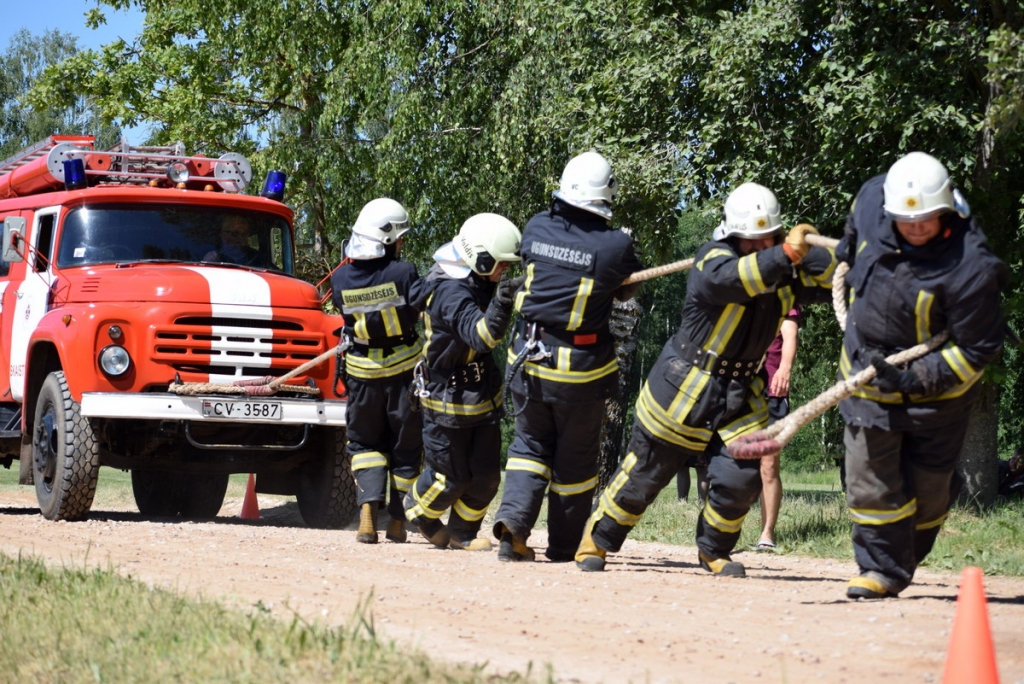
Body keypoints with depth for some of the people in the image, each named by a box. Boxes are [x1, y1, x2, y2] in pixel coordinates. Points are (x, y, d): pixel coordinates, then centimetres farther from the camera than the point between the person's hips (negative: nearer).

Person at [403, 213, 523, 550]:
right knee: (451, 476, 4)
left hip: (483, 396, 8)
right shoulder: (451, 293, -27)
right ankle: (419, 512, 33)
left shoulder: (477, 283, 1)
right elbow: (479, 336, -45)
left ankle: (462, 532, 26)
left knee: (486, 474, 6)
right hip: (448, 400, -8)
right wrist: (500, 305, -59)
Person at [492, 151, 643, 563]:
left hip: (528, 359, 3)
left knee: (531, 444, 18)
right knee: (575, 459, 13)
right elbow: (627, 291, 4)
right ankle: (564, 548, 21)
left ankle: (513, 520, -5)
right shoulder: (614, 246, -14)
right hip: (580, 367, -3)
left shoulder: (536, 228, -5)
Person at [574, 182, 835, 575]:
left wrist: (809, 252, -23)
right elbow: (731, 278, -41)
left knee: (740, 477, -7)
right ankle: (597, 539, 25)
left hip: (741, 394, 5)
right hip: (684, 387, -5)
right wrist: (785, 254, -51)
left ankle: (714, 551, 18)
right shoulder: (714, 259, -18)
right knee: (644, 473, 6)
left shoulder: (783, 272, 2)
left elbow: (830, 284, -4)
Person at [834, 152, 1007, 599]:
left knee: (926, 483, 10)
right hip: (867, 368, 4)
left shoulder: (969, 268, -31)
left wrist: (915, 380, -27)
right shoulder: (871, 199, -17)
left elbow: (977, 351, -22)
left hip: (935, 383, -3)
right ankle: (882, 570, 12)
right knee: (870, 478, -1)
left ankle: (904, 560, 32)